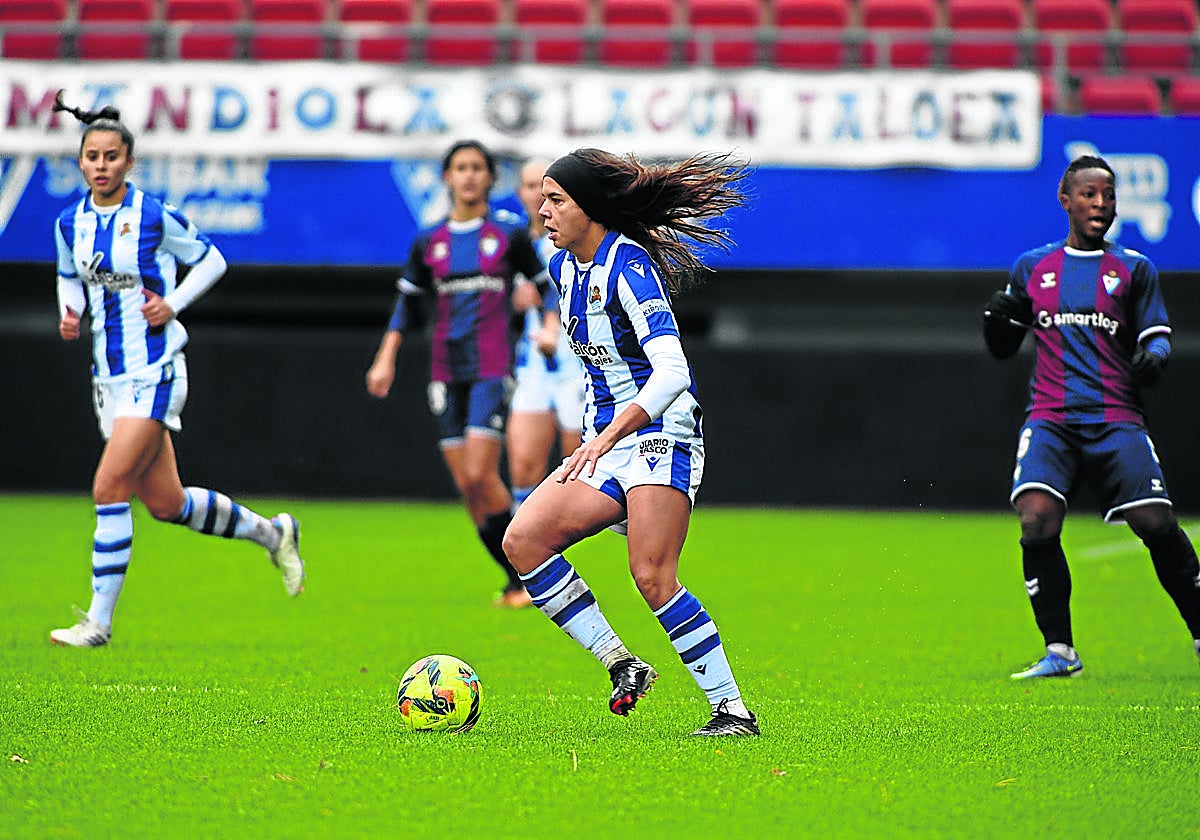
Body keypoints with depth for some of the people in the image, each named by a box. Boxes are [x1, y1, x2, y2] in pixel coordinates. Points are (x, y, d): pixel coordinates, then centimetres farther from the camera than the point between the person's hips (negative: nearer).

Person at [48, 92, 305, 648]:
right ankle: (270, 532, 34)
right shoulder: (70, 223, 4)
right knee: (166, 503, 10)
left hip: (154, 372, -6)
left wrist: (173, 304, -12)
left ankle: (98, 621, -9)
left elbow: (211, 261, 2)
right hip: (109, 373, 6)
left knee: (109, 488, -16)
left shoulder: (155, 216, -11)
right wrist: (70, 311, 0)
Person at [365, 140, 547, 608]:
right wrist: (385, 359, 5)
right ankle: (517, 580, 10)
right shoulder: (428, 244, 10)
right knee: (467, 486, -1)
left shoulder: (509, 235, 1)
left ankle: (525, 575, -3)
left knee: (480, 476, -17)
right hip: (446, 372, 4)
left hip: (491, 370, -4)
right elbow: (407, 307, 15)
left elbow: (545, 287, 8)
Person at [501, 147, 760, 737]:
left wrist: (607, 438, -38)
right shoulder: (563, 265, 10)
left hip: (659, 436, -8)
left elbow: (671, 372, -28)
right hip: (602, 444, 8)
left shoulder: (628, 266, -17)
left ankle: (733, 709, -13)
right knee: (522, 540, -11)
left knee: (652, 577, -20)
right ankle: (621, 664, -8)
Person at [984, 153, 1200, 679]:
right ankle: (1059, 651, -13)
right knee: (1036, 519, -21)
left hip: (1115, 419, -1)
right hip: (1050, 419, 1)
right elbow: (1003, 349, 21)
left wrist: (1154, 356, -17)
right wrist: (997, 320, -1)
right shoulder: (1032, 267, 15)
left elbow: (1158, 335, 6)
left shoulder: (1133, 269, 11)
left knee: (1156, 524, -12)